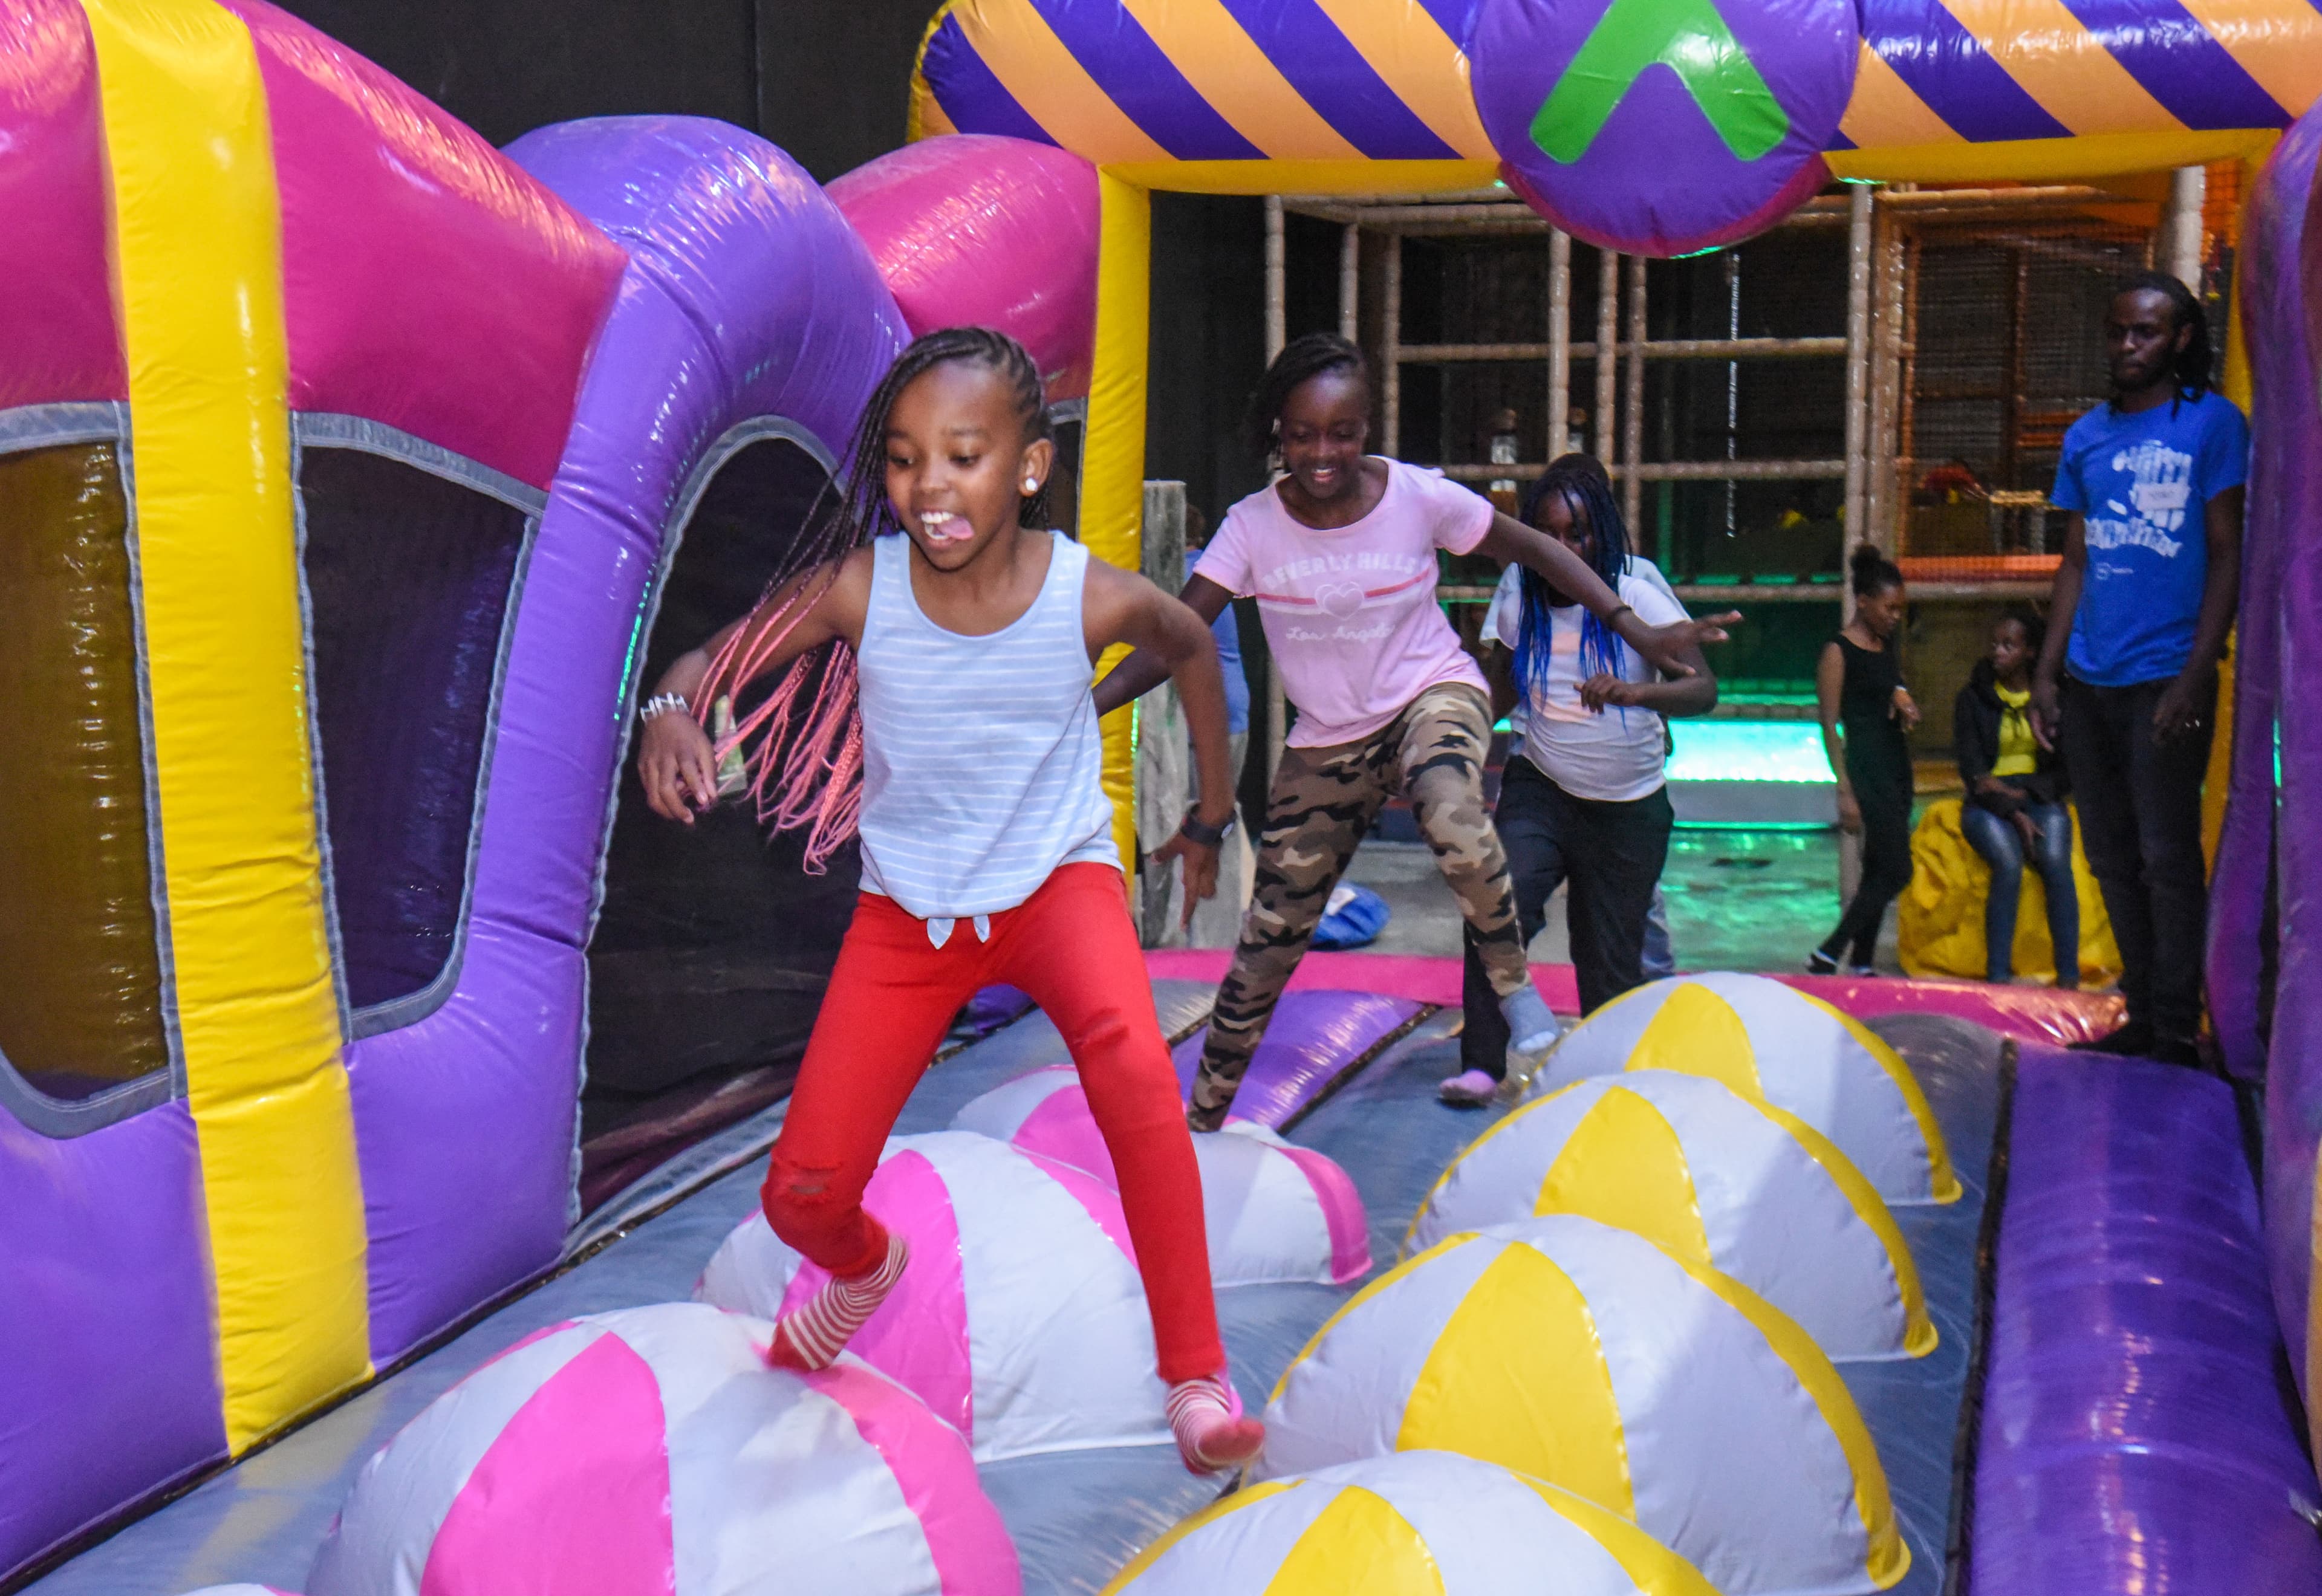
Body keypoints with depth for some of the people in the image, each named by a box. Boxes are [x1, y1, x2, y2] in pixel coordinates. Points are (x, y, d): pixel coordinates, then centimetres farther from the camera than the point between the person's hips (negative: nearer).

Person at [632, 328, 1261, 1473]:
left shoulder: (1093, 598, -18)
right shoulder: (858, 587, -18)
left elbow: (1192, 650, 4)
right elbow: (715, 659, -7)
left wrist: (1211, 817, 13)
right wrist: (672, 712, -32)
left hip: (1058, 876, -2)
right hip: (908, 905, 2)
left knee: (1130, 1058, -36)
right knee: (803, 1194, -1)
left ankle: (1197, 1378, -22)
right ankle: (866, 1265, 42)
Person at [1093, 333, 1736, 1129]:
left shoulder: (1419, 496, -15)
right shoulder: (1253, 526, -13)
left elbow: (1533, 548, -3)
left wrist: (1635, 629, -9)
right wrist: (1092, 701, -34)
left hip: (1433, 695, -2)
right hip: (1326, 738, 2)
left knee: (1454, 822, -39)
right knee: (1269, 937, 4)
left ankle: (1515, 985, -12)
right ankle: (1204, 1113, 22)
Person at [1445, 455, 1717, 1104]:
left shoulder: (1637, 595, -14)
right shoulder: (1519, 593, -4)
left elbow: (1705, 689, -25)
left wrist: (1635, 692, -44)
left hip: (1629, 809, -1)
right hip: (1540, 789, 2)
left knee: (1611, 958, 6)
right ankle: (1482, 1064, -19)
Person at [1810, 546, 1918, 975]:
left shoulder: (1886, 647, 14)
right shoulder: (1838, 652, -9)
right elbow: (1830, 725, -12)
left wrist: (1905, 705, 3)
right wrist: (1845, 791, -18)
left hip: (1896, 763, 8)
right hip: (1866, 767, -8)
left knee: (1879, 872, 9)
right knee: (1896, 871, -12)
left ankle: (1862, 963, 16)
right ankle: (1827, 956, -6)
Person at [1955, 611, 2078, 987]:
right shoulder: (1973, 698, 5)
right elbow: (1972, 769, -2)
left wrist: (2024, 794, -11)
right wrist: (2014, 815, -15)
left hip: (2039, 797, 1)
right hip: (1990, 803, -1)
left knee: (2056, 862, -30)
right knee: (2009, 862, -32)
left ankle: (2068, 977, -30)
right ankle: (1998, 976, -31)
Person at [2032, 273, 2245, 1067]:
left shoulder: (2212, 423, -1)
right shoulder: (2086, 437, 13)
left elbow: (2226, 558, -4)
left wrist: (2194, 679, -13)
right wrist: (2047, 673, 8)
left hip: (2165, 678, -5)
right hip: (2089, 683, 6)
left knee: (2166, 855, -5)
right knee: (2111, 855, 10)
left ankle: (2177, 1033, 2)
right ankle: (2142, 1015, 20)